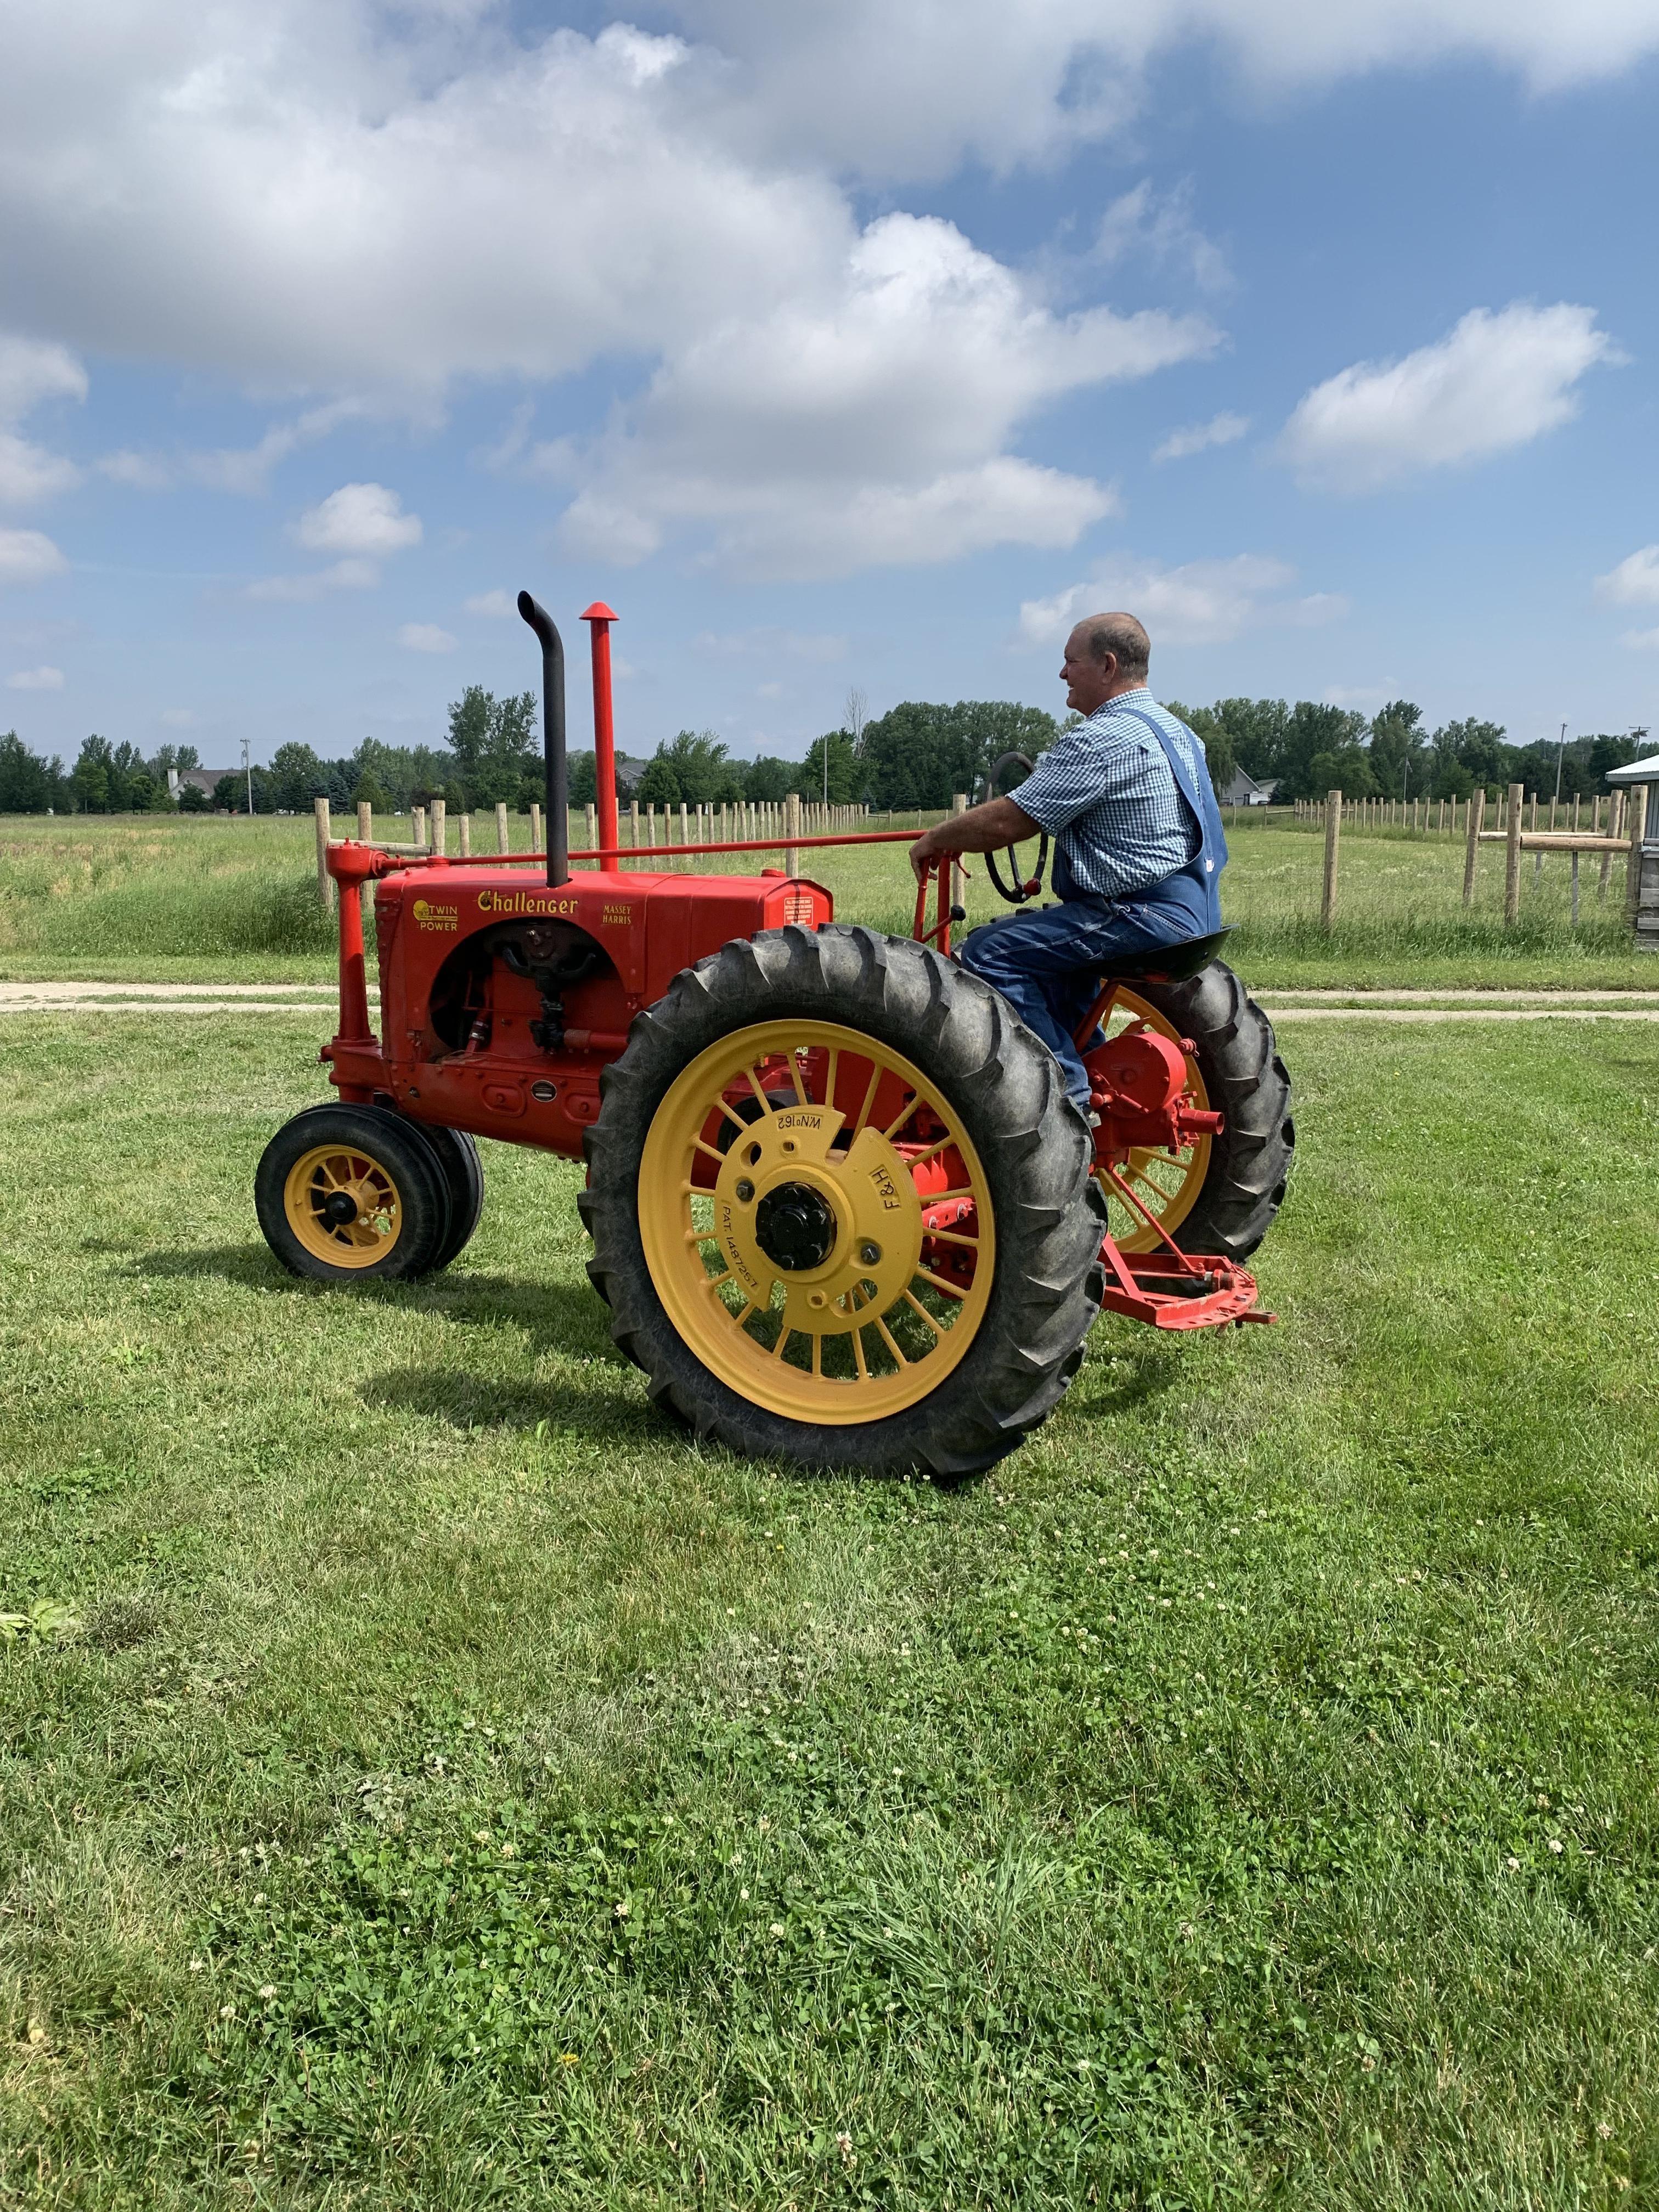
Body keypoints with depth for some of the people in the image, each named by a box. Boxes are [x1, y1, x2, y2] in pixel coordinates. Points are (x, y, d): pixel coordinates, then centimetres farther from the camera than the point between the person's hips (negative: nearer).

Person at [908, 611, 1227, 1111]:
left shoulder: (1105, 737, -16)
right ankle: (1091, 1064, 30)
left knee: (992, 950, -13)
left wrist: (936, 839, -2)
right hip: (1191, 909, 11)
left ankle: (1068, 1091, -12)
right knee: (1043, 933, 31)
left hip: (1145, 914, -11)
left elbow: (1007, 822, -18)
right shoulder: (1171, 727, 17)